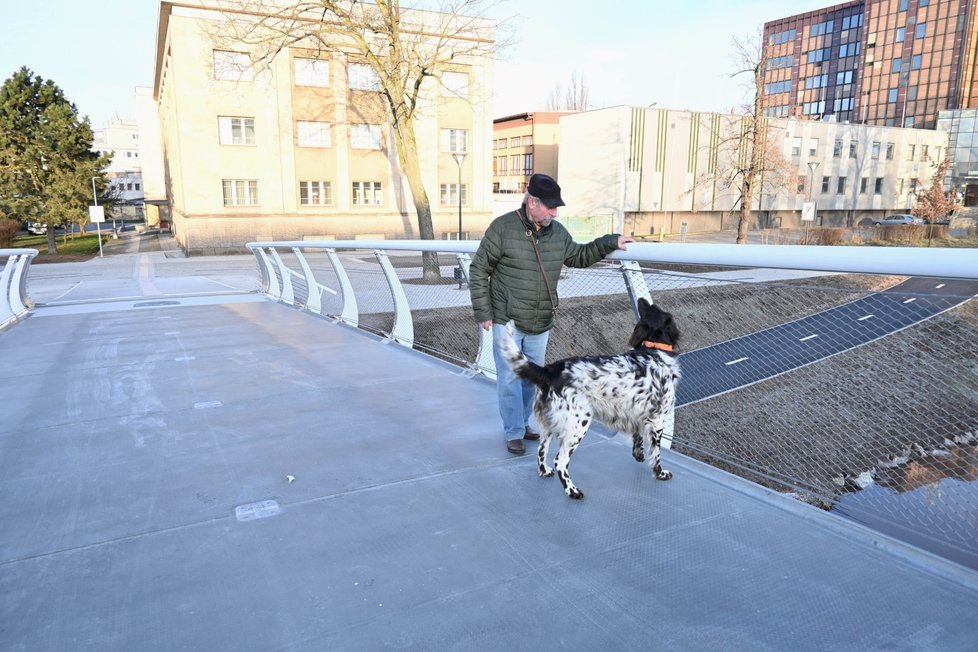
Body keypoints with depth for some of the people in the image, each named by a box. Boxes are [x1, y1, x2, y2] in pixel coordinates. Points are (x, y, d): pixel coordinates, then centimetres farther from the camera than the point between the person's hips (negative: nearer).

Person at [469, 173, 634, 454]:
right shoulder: (503, 228, -13)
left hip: (541, 325, 5)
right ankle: (514, 433, 14)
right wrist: (483, 313, -10)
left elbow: (579, 256, 20)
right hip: (507, 322, -5)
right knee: (510, 378, 1)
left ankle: (522, 422, 33)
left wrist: (610, 242, 9)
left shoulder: (558, 232, 3)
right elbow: (478, 271, -8)